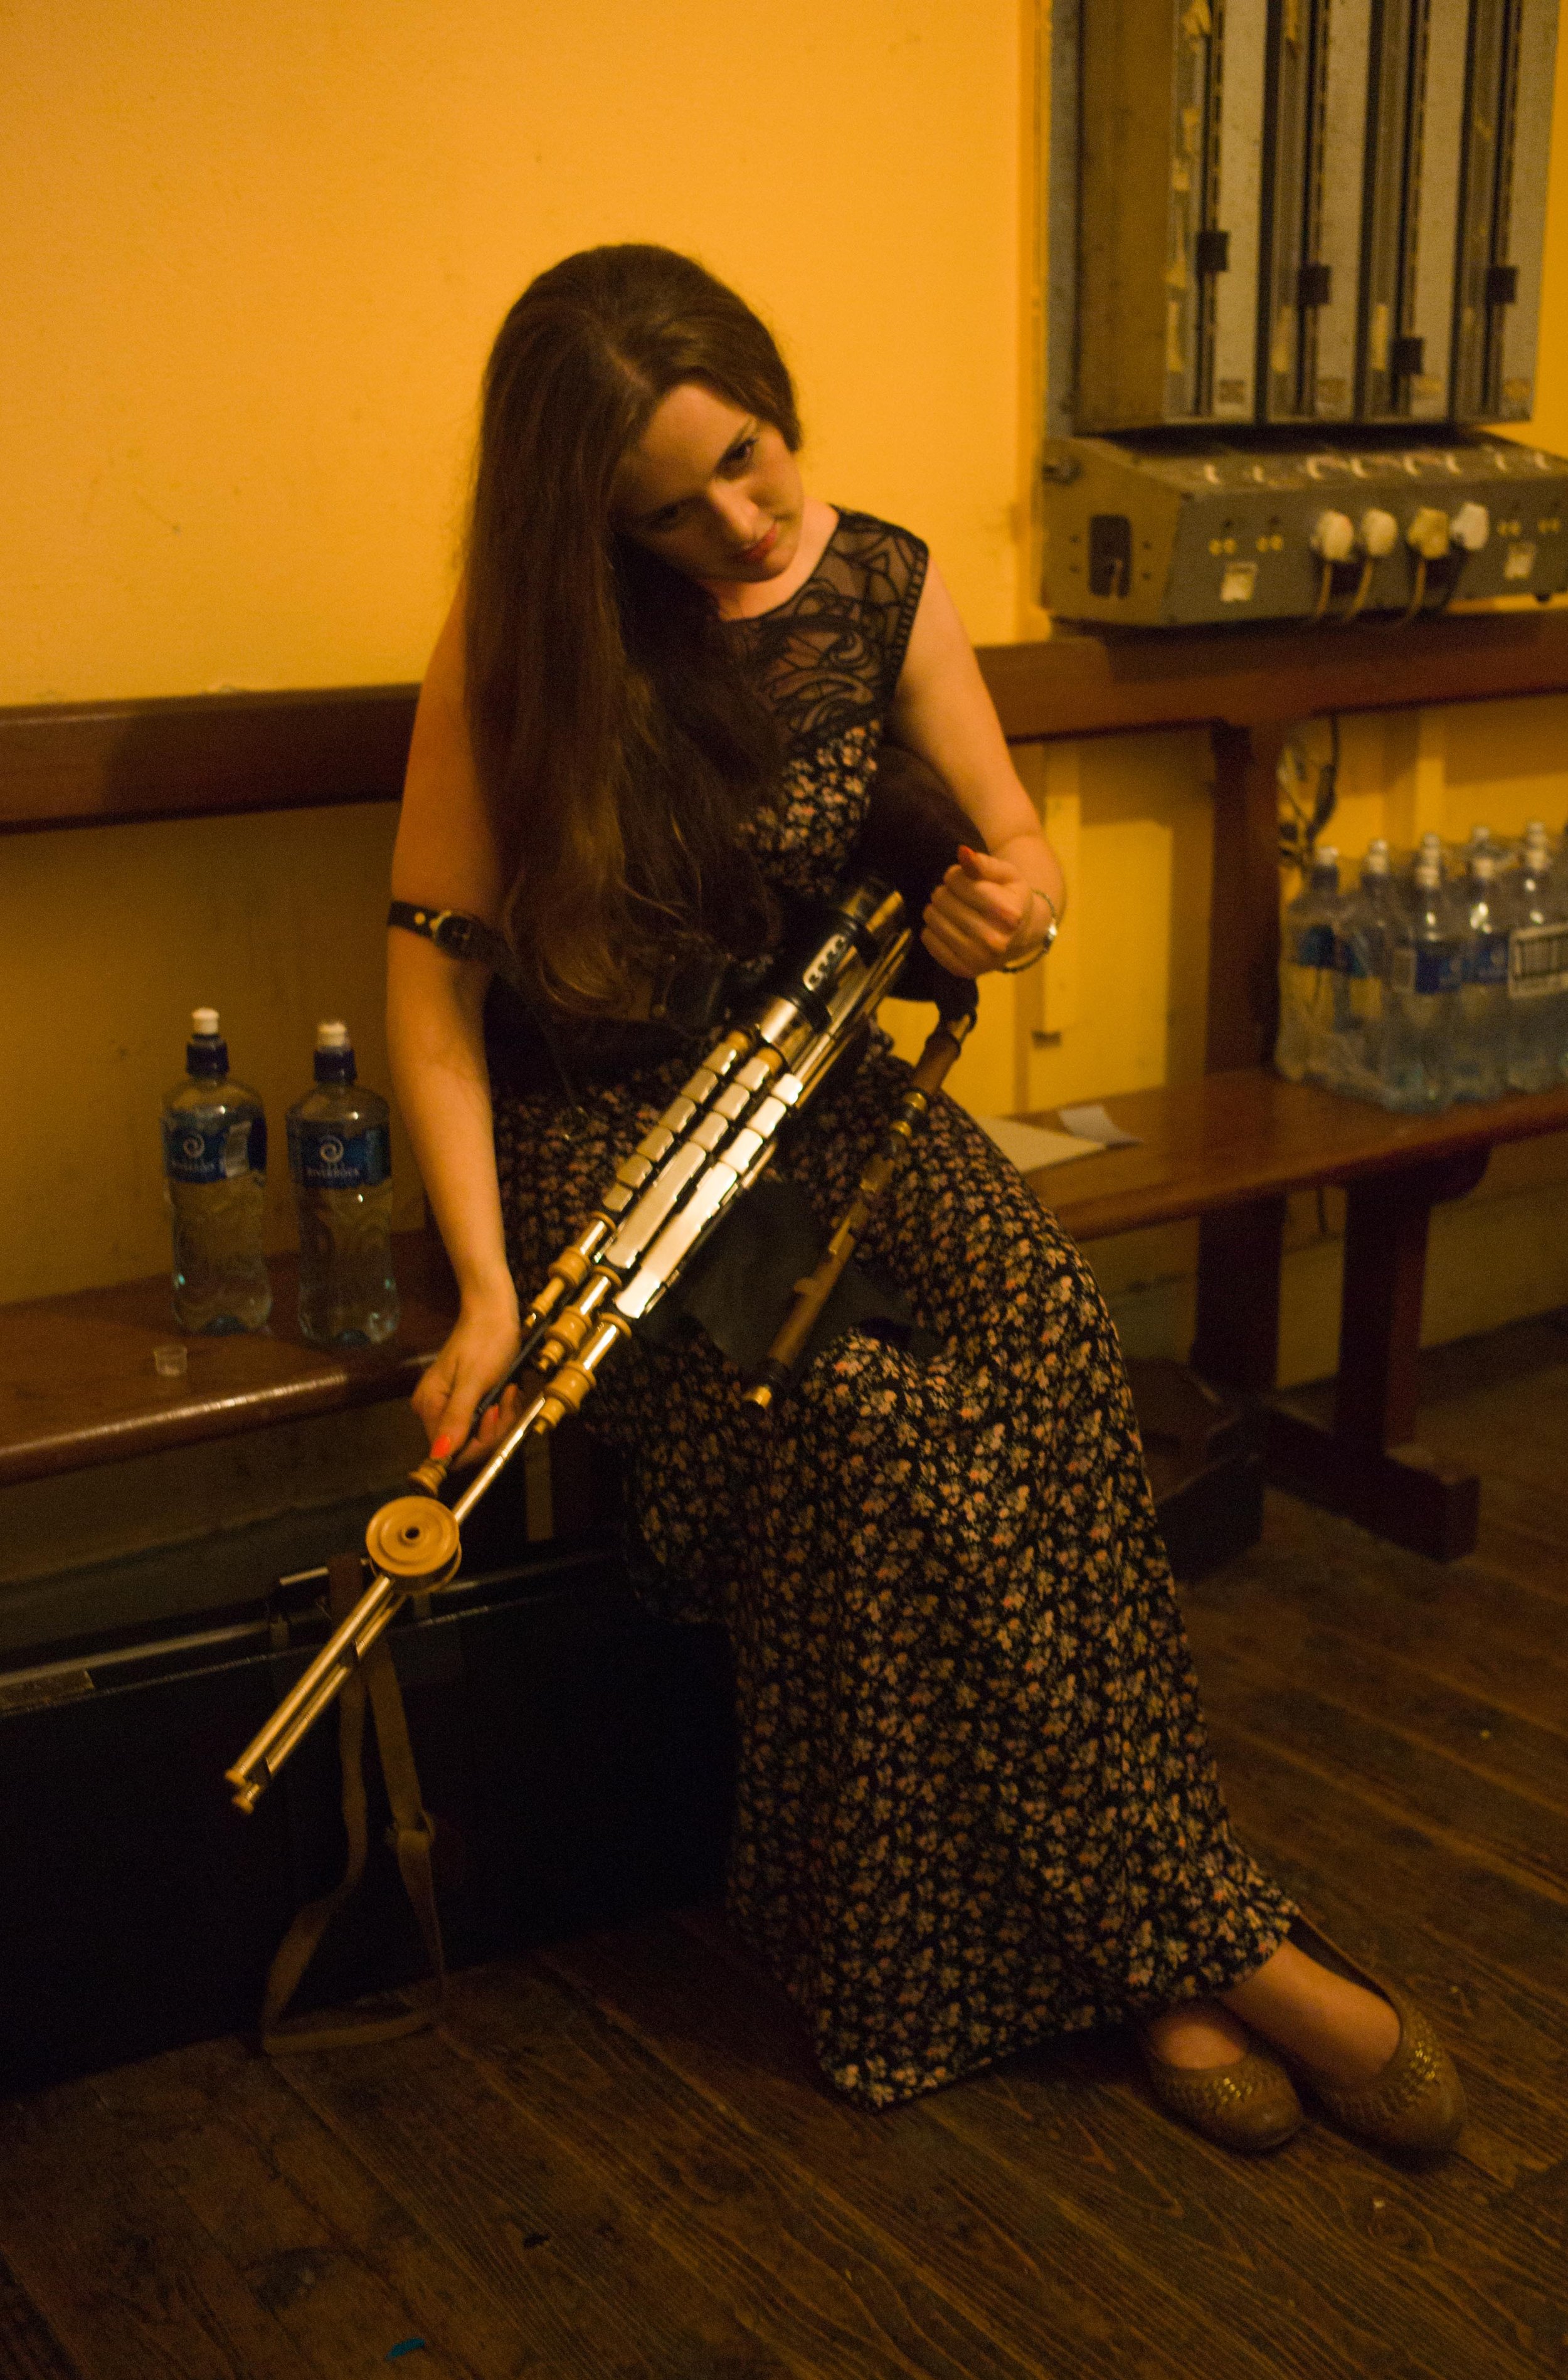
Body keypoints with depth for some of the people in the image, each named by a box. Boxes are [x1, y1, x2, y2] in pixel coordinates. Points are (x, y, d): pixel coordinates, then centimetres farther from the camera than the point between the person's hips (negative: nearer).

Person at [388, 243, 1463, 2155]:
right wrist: (487, 1287, -22)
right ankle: (1201, 1936, -17)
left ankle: (1103, 1951, -19)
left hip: (826, 1097, 3)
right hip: (595, 1129, -3)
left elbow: (1009, 838, 10)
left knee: (1042, 1329, -29)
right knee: (878, 1419, -31)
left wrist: (1007, 894, -17)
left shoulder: (879, 584, 2)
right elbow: (433, 969, -10)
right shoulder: (518, 644, -8)